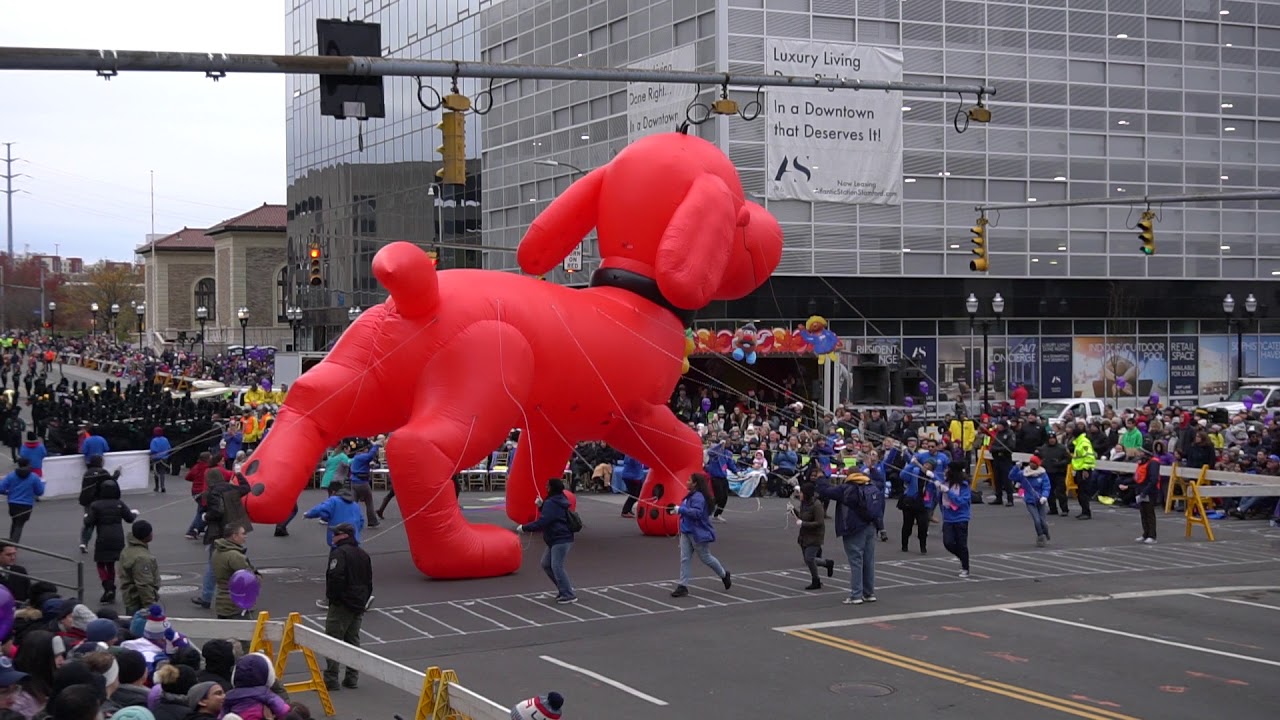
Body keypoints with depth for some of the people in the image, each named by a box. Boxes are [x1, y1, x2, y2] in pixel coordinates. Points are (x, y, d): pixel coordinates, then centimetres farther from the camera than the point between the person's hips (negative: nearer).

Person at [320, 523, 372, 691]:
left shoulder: (339, 553, -14)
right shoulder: (364, 555, 14)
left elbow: (335, 576, -25)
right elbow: (369, 581, 17)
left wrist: (332, 597, -12)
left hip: (342, 604, -8)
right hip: (359, 605, 8)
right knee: (353, 640, 14)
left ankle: (331, 678, -7)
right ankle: (352, 677, 14)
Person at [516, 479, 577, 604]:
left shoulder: (551, 503, -17)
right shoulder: (559, 501, 15)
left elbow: (541, 522, -24)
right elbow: (549, 515, 27)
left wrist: (524, 528, -17)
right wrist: (541, 505, 10)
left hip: (561, 540, -11)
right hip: (556, 540, 11)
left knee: (557, 566, -11)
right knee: (546, 564, 15)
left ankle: (568, 595, -9)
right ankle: (564, 588, 21)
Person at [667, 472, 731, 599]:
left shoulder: (698, 497, -21)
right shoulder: (691, 495, 11)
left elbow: (697, 512, -31)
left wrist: (681, 509, -28)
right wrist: (677, 509, 7)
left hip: (698, 533, -9)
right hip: (687, 532, 9)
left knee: (706, 558, 6)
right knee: (684, 559, 2)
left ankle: (724, 575, 29)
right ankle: (683, 586, 2)